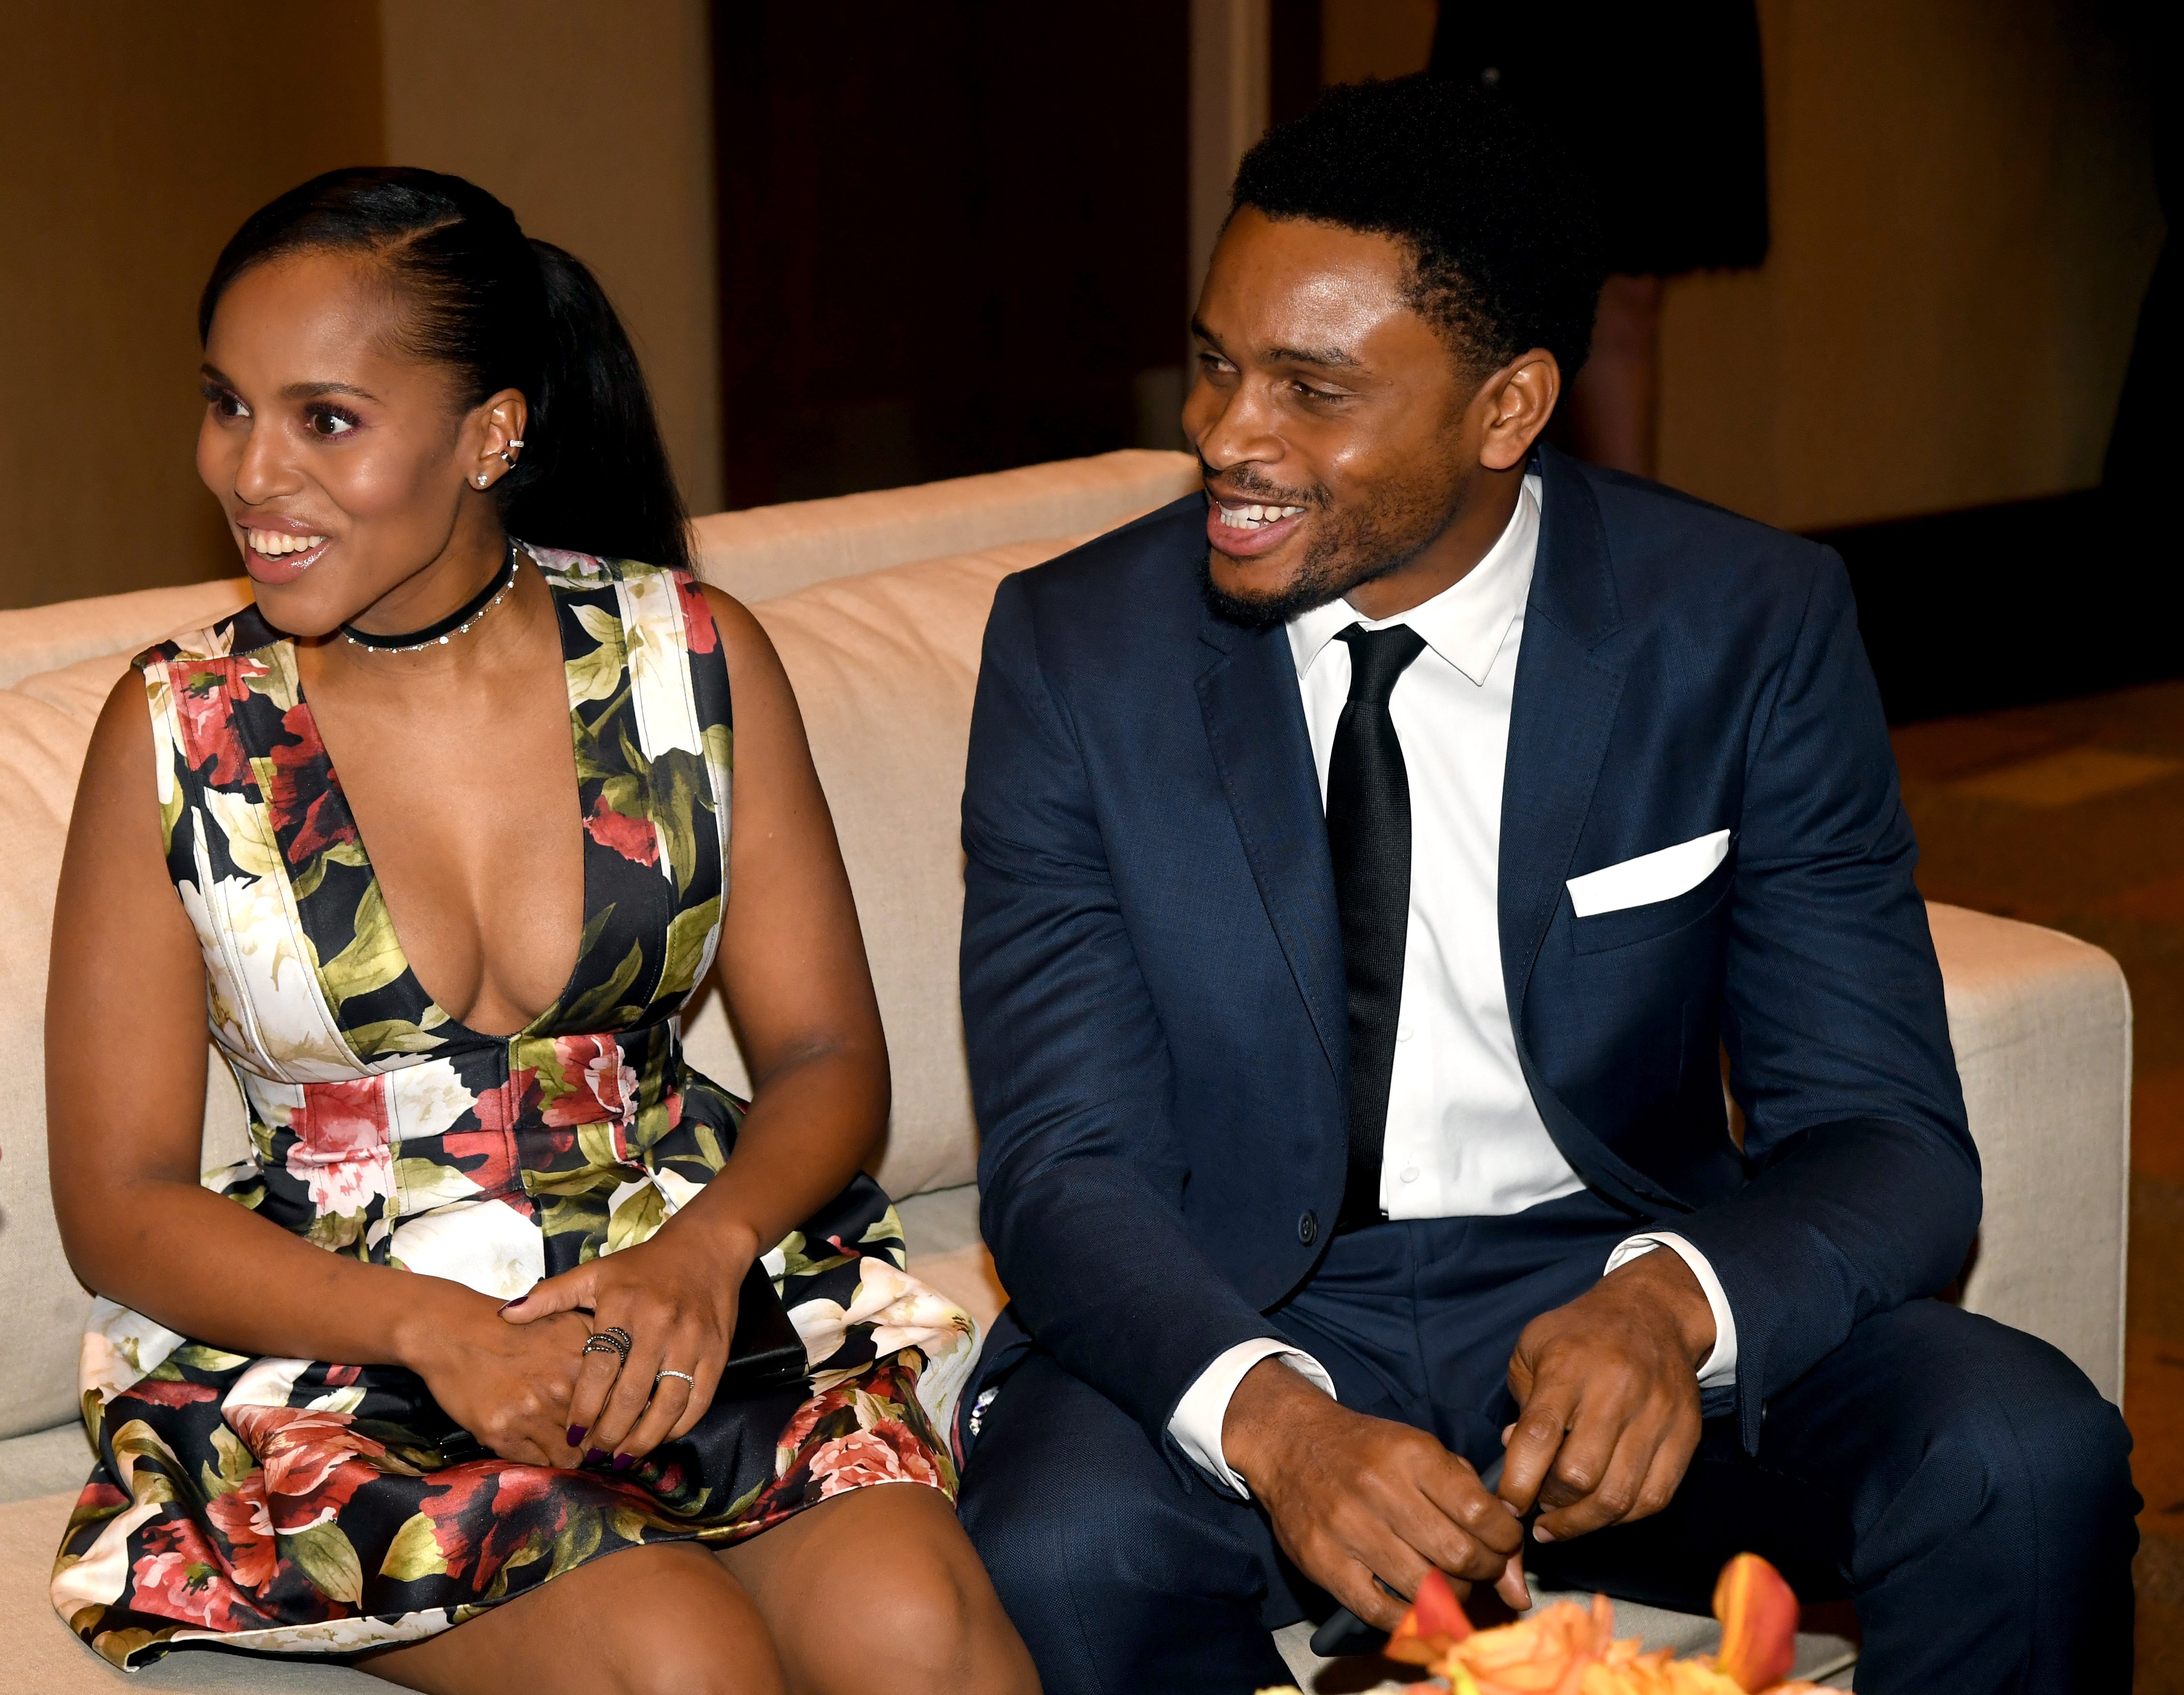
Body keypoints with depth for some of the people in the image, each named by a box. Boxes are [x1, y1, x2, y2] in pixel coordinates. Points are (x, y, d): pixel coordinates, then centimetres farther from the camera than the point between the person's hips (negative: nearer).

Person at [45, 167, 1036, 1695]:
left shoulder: (691, 658, 3)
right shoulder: (177, 736, 0)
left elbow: (828, 1053, 6)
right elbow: (120, 1201, -1)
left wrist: (701, 1252, -16)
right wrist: (433, 1328, -16)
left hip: (689, 1298, 2)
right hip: (333, 1364, -1)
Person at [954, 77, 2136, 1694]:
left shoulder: (1750, 629, -8)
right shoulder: (1079, 648, -8)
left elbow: (1886, 1136, -9)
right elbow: (1066, 1161, -12)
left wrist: (1673, 1301, -33)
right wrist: (1266, 1418, -33)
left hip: (1607, 1303, 1)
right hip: (1239, 1317, -1)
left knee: (2029, 1465, -25)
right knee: (1059, 1558, -33)